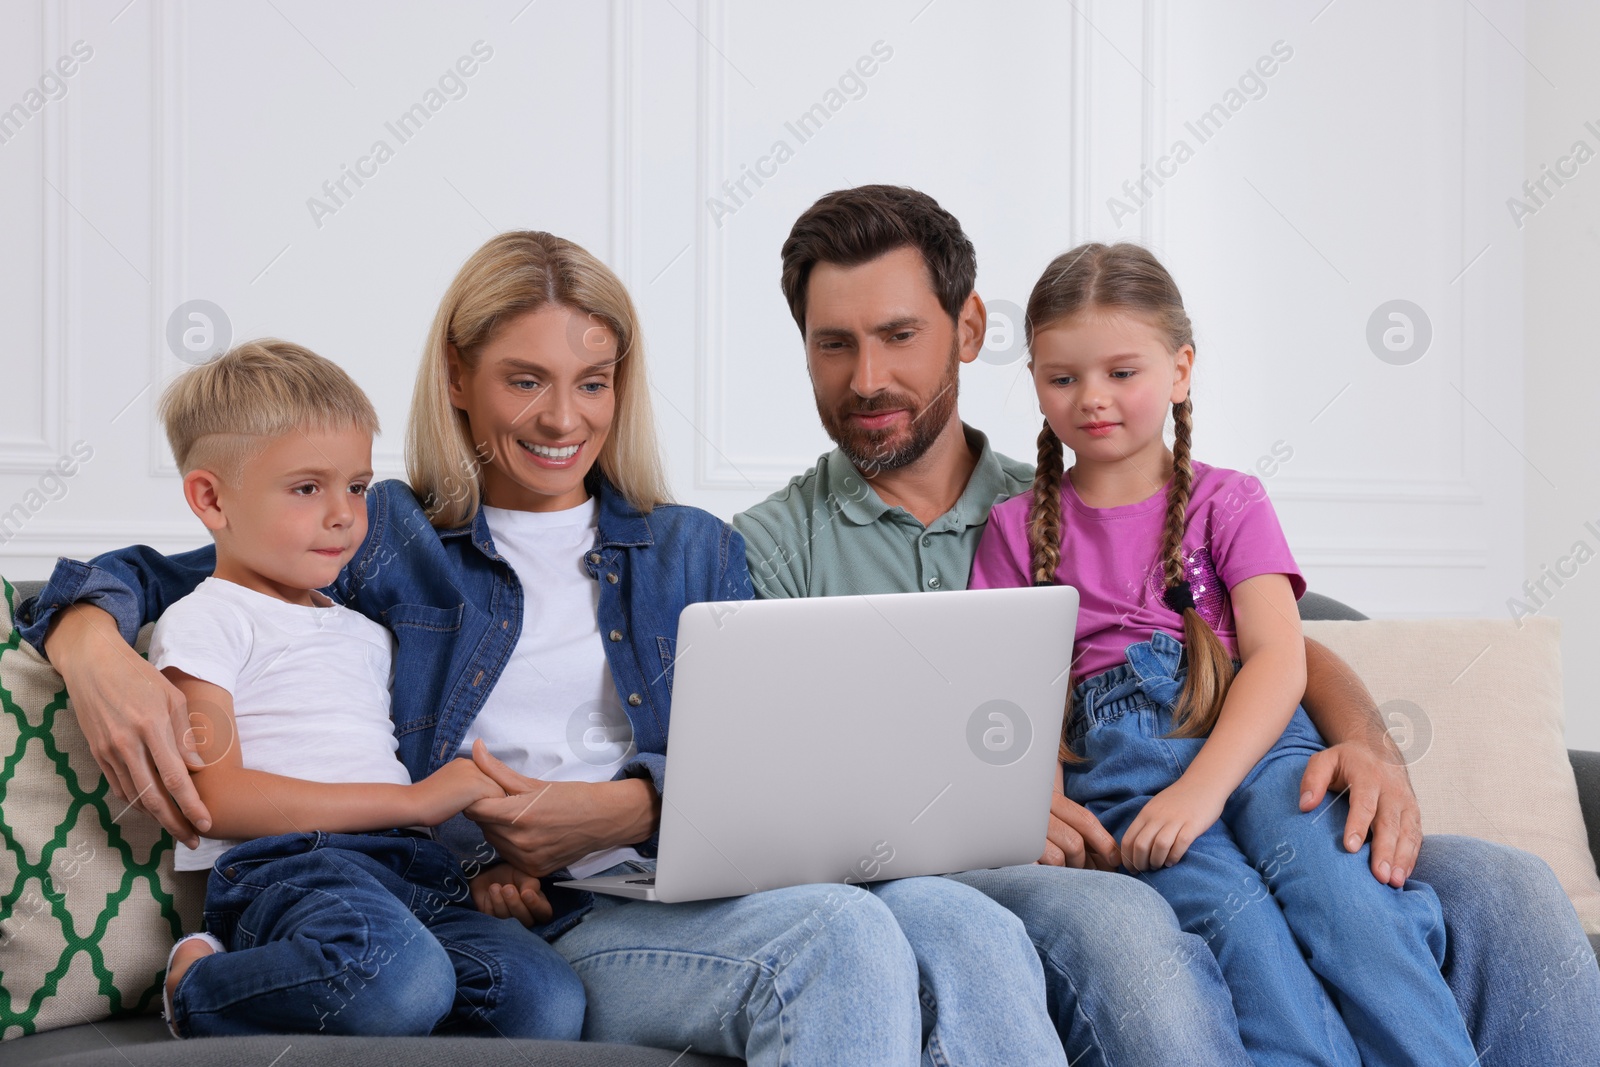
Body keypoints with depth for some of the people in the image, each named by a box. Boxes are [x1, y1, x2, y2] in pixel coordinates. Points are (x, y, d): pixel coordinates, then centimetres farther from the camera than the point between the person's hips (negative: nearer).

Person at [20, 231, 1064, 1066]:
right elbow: (136, 579, 14)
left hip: (715, 896, 3)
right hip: (543, 928, -3)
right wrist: (100, 658, -11)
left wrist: (621, 810, -8)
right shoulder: (383, 540, 16)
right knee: (839, 935, -35)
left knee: (964, 925, -31)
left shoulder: (695, 551, 24)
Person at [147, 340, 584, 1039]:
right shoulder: (201, 622, 6)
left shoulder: (366, 634, 32)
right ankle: (203, 986, -11)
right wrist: (414, 800, -9)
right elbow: (219, 800, -7)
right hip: (283, 867, -6)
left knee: (551, 1005, -23)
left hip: (409, 867, 7)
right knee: (401, 980, -40)